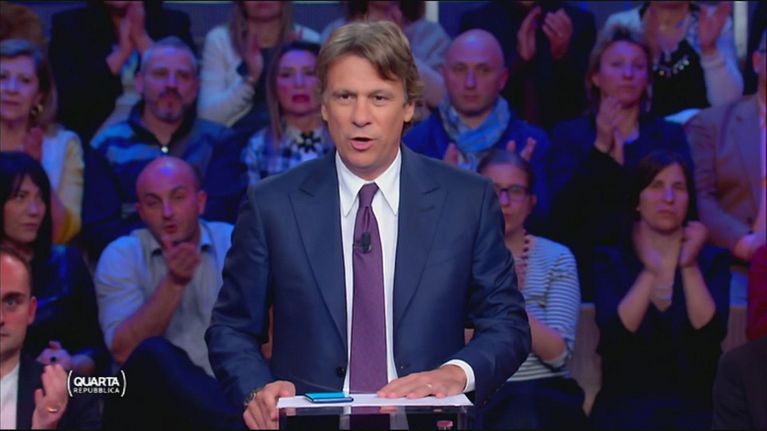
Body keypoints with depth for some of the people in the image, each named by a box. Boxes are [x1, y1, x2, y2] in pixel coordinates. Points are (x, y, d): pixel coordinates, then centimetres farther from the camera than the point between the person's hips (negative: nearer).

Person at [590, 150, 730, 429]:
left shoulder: (712, 259, 9)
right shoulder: (610, 259, 7)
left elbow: (710, 331, -8)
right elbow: (614, 332, -10)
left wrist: (690, 267, -18)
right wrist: (649, 272, -20)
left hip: (693, 405, 1)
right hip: (626, 404, -1)